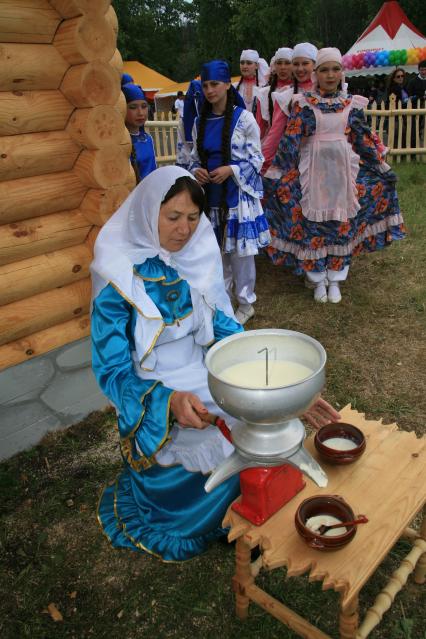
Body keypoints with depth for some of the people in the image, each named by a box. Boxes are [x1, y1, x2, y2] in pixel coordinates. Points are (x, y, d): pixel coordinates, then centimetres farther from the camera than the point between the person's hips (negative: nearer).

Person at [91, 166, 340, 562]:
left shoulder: (199, 261, -1)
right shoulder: (120, 280, -15)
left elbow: (228, 332, 0)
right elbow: (112, 371, -14)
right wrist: (170, 401, -32)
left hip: (206, 382, 5)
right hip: (152, 406, -4)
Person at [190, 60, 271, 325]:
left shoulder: (243, 118, -7)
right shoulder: (200, 122, 8)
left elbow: (256, 158, -5)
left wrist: (231, 170, -20)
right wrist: (196, 170, -7)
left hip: (239, 195, -5)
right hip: (211, 196, 5)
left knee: (240, 251, 1)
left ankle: (245, 304, 17)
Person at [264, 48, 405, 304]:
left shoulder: (352, 104, 4)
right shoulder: (304, 103, -2)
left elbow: (364, 140, 10)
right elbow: (290, 140, -4)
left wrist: (382, 167, 13)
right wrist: (276, 170, -9)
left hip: (343, 169, 2)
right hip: (313, 170, -2)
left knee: (342, 223, 6)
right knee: (312, 224, 3)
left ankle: (335, 280, 20)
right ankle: (319, 281, 19)